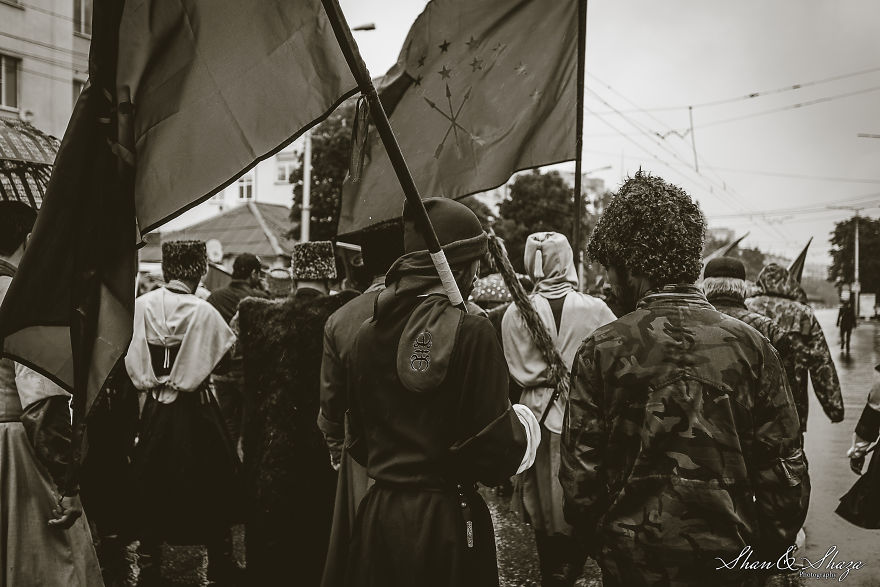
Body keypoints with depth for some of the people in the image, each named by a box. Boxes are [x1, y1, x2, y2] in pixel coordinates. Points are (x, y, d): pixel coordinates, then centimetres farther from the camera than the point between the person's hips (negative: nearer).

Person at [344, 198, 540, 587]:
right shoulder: (470, 332, -17)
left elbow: (358, 441, 8)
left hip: (377, 515, 5)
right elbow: (495, 449, -16)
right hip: (446, 520, -5)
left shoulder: (369, 333, -1)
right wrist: (521, 428, 5)